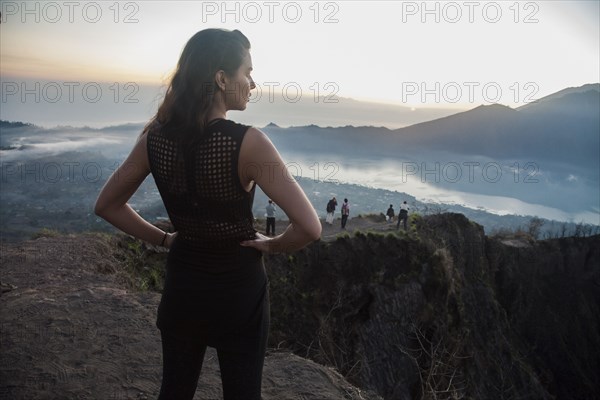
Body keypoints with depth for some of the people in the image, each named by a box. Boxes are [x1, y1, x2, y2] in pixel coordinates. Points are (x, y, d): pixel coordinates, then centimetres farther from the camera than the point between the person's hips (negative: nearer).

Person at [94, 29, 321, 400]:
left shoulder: (155, 137, -9)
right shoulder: (248, 143, -24)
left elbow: (107, 205, 3)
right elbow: (310, 227, -27)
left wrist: (164, 237, 7)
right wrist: (272, 244, -8)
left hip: (182, 285, 5)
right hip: (238, 290, -4)